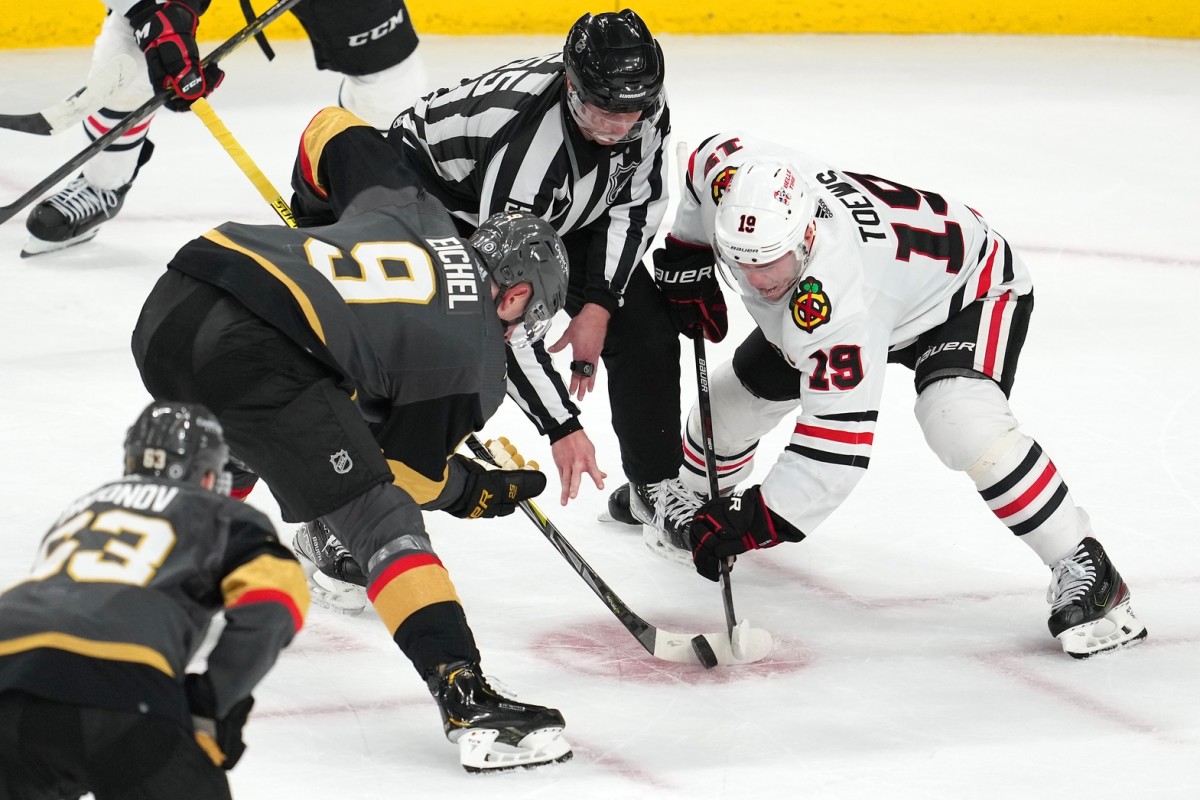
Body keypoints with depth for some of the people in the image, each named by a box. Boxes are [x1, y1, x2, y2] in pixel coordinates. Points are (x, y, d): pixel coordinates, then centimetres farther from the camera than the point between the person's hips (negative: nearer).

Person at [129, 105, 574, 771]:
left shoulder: (413, 211, 28)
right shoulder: (474, 364, 10)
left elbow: (330, 129, 38)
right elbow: (408, 471, 13)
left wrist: (314, 213, 55)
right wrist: (480, 494, 31)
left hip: (171, 304, 8)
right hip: (253, 352, -8)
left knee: (225, 449, 38)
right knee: (379, 518, -2)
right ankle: (470, 705, -12)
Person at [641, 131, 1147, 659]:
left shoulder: (833, 303, -44)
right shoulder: (729, 169, -28)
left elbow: (840, 439, -42)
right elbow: (713, 150, -1)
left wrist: (756, 522, -42)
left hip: (970, 286, -8)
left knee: (961, 421, -36)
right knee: (740, 392, 11)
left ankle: (1084, 570, -24)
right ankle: (692, 497, 45)